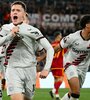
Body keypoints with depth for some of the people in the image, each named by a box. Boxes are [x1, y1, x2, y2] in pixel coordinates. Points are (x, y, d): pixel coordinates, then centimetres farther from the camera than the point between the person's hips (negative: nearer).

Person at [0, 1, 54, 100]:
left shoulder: (32, 30, -7)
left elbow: (50, 49, -7)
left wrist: (46, 69, -14)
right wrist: (10, 35, -21)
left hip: (29, 69, 0)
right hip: (13, 70, 1)